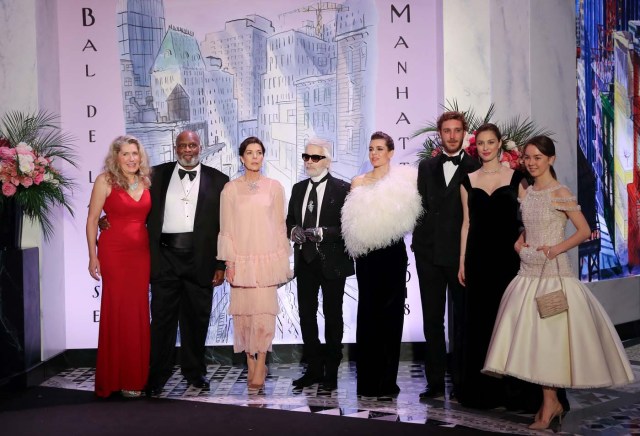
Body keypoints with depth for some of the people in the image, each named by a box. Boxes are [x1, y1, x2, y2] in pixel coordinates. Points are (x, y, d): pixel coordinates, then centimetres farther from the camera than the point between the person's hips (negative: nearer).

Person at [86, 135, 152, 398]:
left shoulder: (145, 181, 9)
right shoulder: (105, 181, -3)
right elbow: (92, 220, -3)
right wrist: (93, 256, -6)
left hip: (141, 252, 4)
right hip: (114, 252, -4)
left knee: (139, 311, 6)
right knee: (117, 310, 0)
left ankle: (137, 374, 16)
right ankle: (118, 378, 10)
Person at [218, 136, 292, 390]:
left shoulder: (274, 187, 6)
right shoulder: (231, 189, 5)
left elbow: (280, 225, 8)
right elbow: (226, 228, 5)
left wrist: (283, 263, 6)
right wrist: (229, 262, -2)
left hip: (267, 258, -1)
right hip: (241, 260, 1)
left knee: (264, 311, -8)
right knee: (243, 311, 2)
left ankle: (260, 366, -2)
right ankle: (251, 364, 14)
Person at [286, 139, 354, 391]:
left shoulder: (342, 189, -5)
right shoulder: (298, 189, 13)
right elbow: (290, 220, 17)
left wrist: (322, 233, -22)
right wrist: (293, 230, -5)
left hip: (332, 261, -5)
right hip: (305, 260, 5)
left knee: (332, 315, 4)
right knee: (306, 314, 7)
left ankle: (331, 372, 14)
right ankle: (314, 368, 19)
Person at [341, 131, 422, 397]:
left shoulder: (403, 180, 4)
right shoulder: (358, 182, 10)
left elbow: (409, 215, 1)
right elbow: (353, 219, 9)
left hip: (393, 255, -1)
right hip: (367, 256, 2)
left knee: (391, 313, 1)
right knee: (368, 313, 3)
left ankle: (387, 380, 10)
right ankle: (368, 380, 11)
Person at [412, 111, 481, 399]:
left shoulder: (476, 168, -1)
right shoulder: (426, 167, 12)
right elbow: (421, 205, 12)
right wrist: (419, 240, 2)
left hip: (461, 253, -3)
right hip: (429, 253, 4)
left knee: (461, 318, 6)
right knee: (432, 318, 7)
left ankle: (461, 379, 15)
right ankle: (435, 380, 14)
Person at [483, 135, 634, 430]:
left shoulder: (561, 193, -7)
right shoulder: (527, 192, 11)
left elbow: (584, 231, -7)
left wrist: (557, 249, -18)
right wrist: (519, 241, 3)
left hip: (553, 272, -6)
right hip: (528, 273, 6)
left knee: (548, 337, -3)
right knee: (532, 337, 4)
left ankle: (549, 404, 9)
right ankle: (551, 402, 15)